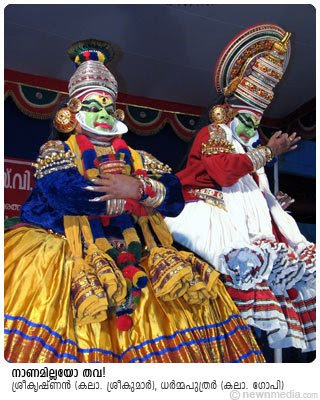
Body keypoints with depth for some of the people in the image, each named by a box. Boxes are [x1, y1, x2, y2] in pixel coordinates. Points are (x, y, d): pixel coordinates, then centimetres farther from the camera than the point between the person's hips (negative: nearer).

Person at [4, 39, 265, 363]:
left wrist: (138, 188, -13)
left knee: (187, 277, -20)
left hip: (135, 246, 3)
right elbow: (62, 193, -8)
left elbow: (174, 196, 8)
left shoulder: (138, 159, 24)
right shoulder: (57, 151, 14)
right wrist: (137, 200, -6)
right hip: (77, 245, -3)